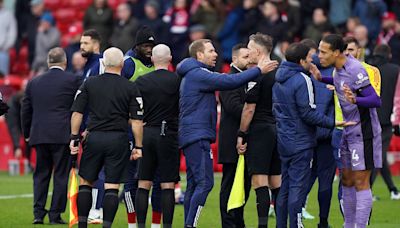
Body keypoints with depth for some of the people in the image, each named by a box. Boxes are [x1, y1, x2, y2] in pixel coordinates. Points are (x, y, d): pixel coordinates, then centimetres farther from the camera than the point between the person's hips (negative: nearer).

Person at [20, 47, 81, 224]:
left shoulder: (34, 83, 10)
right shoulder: (73, 81, -2)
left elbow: (25, 110, 14)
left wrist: (27, 133, 23)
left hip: (39, 136, 4)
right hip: (63, 135, -4)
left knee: (40, 175, 11)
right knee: (61, 175, 1)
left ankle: (38, 213, 5)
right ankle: (55, 214, -1)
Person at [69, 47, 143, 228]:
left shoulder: (89, 84, 2)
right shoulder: (130, 88, -1)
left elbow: (77, 113, 1)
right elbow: (136, 121, -3)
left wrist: (74, 138, 7)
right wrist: (138, 146, 2)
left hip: (94, 138, 1)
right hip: (118, 139, -1)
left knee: (86, 182, 12)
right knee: (112, 187, 1)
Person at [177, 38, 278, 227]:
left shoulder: (192, 75, 22)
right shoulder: (198, 74, -12)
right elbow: (229, 81, -20)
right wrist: (258, 70, -17)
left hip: (190, 136, 11)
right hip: (197, 136, -11)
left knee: (194, 184, 11)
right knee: (205, 183, -14)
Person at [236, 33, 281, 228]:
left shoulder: (257, 75, -12)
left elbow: (249, 109, -12)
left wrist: (241, 135, -7)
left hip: (259, 131, -8)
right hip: (277, 130, 8)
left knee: (259, 181, -9)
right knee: (277, 181, 10)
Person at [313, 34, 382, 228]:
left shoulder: (355, 70, -22)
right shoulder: (338, 69, 5)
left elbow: (376, 100, -24)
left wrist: (355, 100, -41)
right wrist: (321, 79, 17)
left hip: (363, 132, -9)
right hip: (348, 132, 9)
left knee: (360, 182, -7)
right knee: (347, 181, 12)